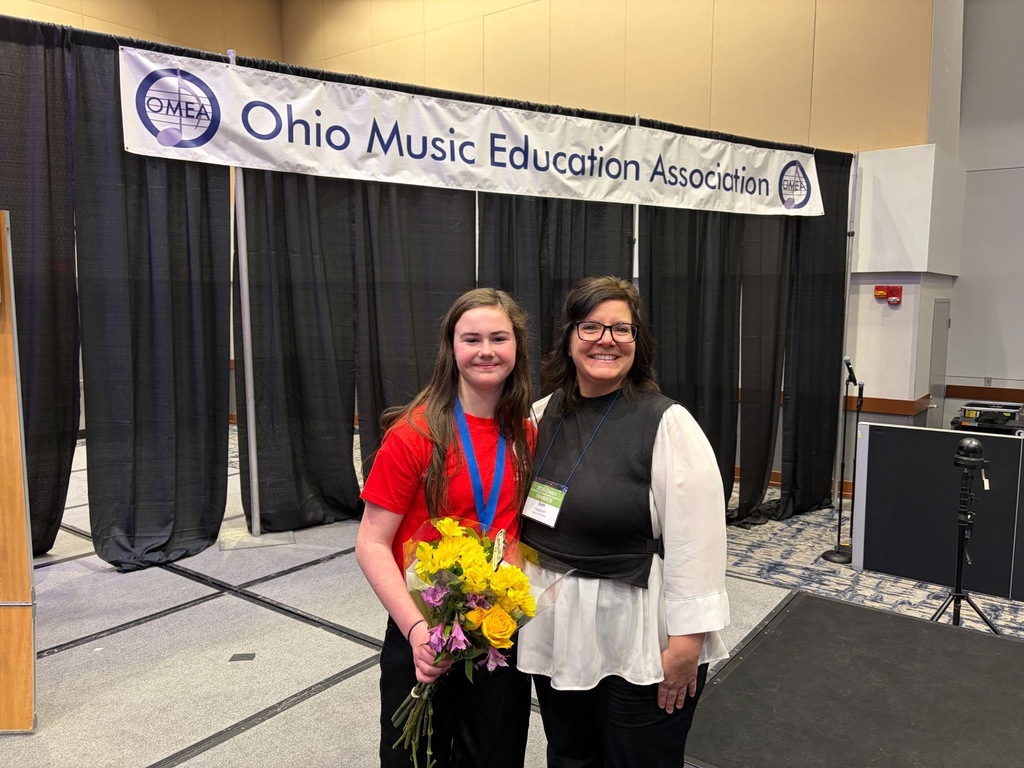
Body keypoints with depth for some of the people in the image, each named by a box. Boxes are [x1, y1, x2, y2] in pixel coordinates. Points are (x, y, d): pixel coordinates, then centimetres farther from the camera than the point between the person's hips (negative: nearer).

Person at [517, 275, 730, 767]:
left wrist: (687, 640, -17)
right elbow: (523, 517, 12)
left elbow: (695, 541, -17)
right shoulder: (542, 416, 2)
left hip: (639, 641, -5)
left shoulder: (667, 423, -15)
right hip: (556, 634, 5)